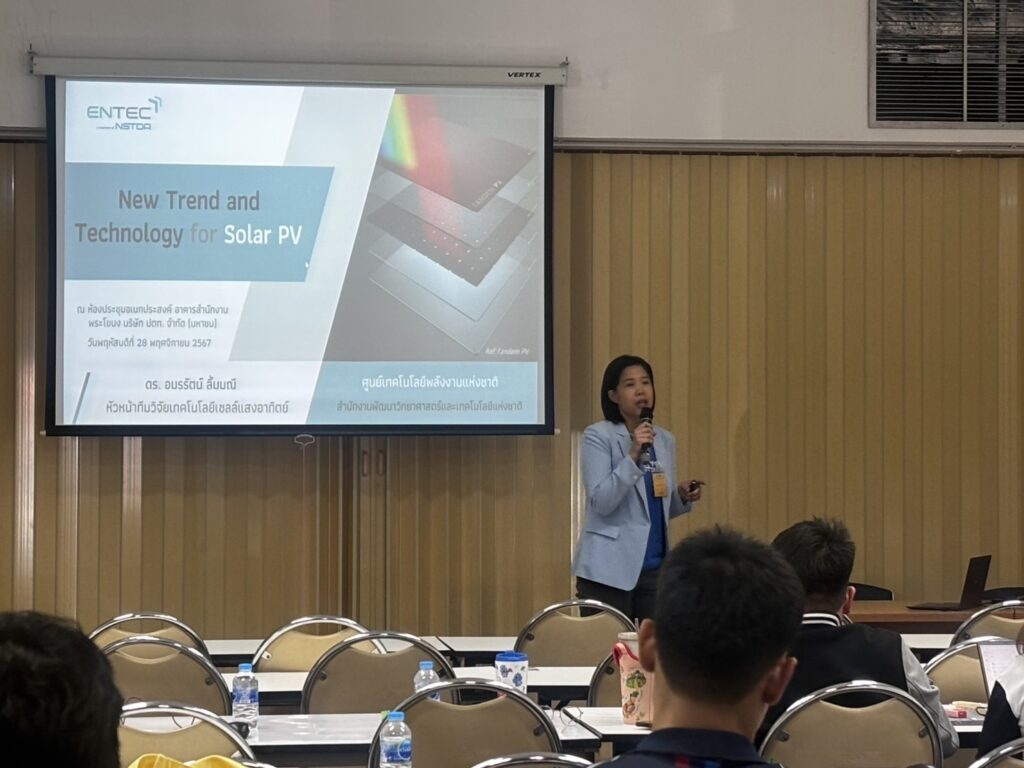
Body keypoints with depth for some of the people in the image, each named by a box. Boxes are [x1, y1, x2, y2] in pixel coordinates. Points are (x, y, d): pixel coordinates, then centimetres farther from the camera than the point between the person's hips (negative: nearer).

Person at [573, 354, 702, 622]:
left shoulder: (665, 440, 12)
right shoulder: (598, 435, -5)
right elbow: (601, 503, -15)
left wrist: (683, 497, 0)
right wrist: (633, 455, -22)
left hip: (655, 567, 5)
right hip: (610, 569, -5)